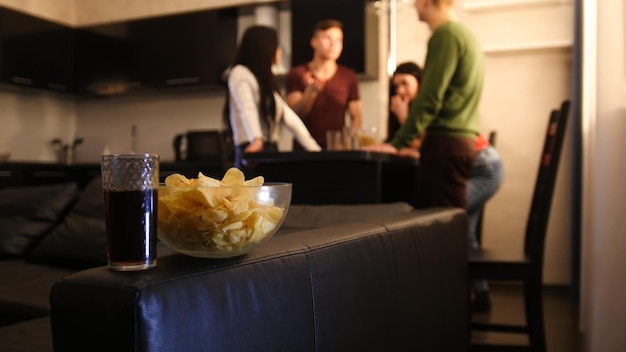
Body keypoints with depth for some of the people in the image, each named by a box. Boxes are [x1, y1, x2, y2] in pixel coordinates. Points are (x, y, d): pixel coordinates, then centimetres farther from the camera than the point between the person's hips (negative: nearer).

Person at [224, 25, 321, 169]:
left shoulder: (265, 79, 21)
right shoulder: (240, 73, -3)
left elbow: (288, 116, 18)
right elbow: (247, 109, -21)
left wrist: (315, 149, 12)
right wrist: (257, 139, -38)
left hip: (270, 151, 8)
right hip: (253, 152, -8)